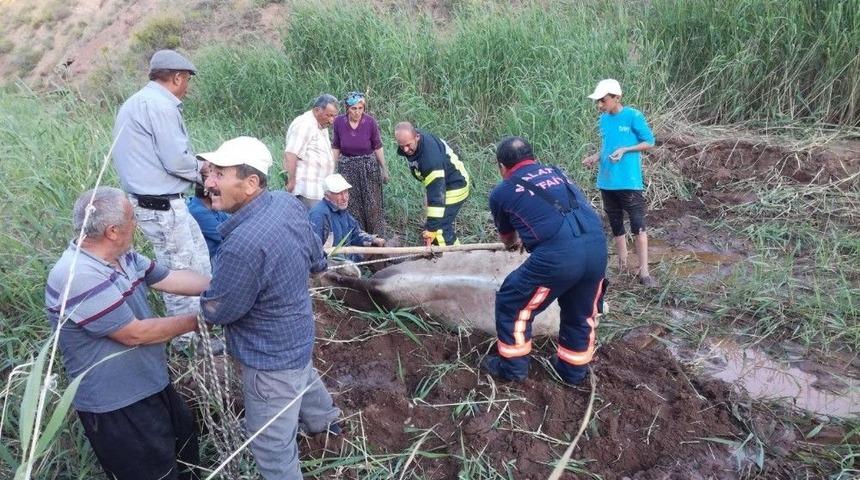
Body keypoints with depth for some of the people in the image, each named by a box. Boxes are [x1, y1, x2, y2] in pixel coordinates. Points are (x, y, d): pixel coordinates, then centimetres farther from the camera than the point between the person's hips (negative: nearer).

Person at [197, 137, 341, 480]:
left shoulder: (243, 244, -38)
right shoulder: (288, 203, -12)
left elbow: (216, 311, -21)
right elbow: (317, 261, 4)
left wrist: (206, 298, 0)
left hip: (270, 357, -10)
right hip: (297, 335, 10)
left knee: (272, 446, 10)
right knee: (303, 378, 38)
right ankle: (325, 421, 67)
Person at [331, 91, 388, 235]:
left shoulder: (370, 122, -12)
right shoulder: (339, 122, -8)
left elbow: (377, 147, -1)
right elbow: (335, 148, 2)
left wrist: (384, 169, 3)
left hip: (369, 167, -1)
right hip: (347, 168, 1)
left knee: (372, 205, 2)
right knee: (352, 206, 7)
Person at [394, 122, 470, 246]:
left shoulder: (430, 154, -38)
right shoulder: (410, 140, -11)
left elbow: (436, 192, -40)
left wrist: (431, 228, -41)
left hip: (454, 187, -9)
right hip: (440, 183, 9)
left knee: (439, 229, -16)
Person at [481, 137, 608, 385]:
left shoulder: (501, 192, 14)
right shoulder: (557, 173, 26)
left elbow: (507, 237, 33)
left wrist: (515, 242, 58)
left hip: (557, 255, -5)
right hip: (597, 246, 5)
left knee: (512, 304, 17)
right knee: (581, 313, 26)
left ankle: (513, 367, 31)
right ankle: (574, 370, 43)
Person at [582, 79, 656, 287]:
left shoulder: (633, 116, -9)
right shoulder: (603, 120, 9)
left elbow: (649, 142, -5)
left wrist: (625, 150, -17)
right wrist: (596, 157, 0)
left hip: (629, 182, -6)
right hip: (607, 182, 6)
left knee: (638, 227, -4)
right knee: (616, 227, 14)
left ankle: (644, 273, 1)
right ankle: (622, 268, 26)